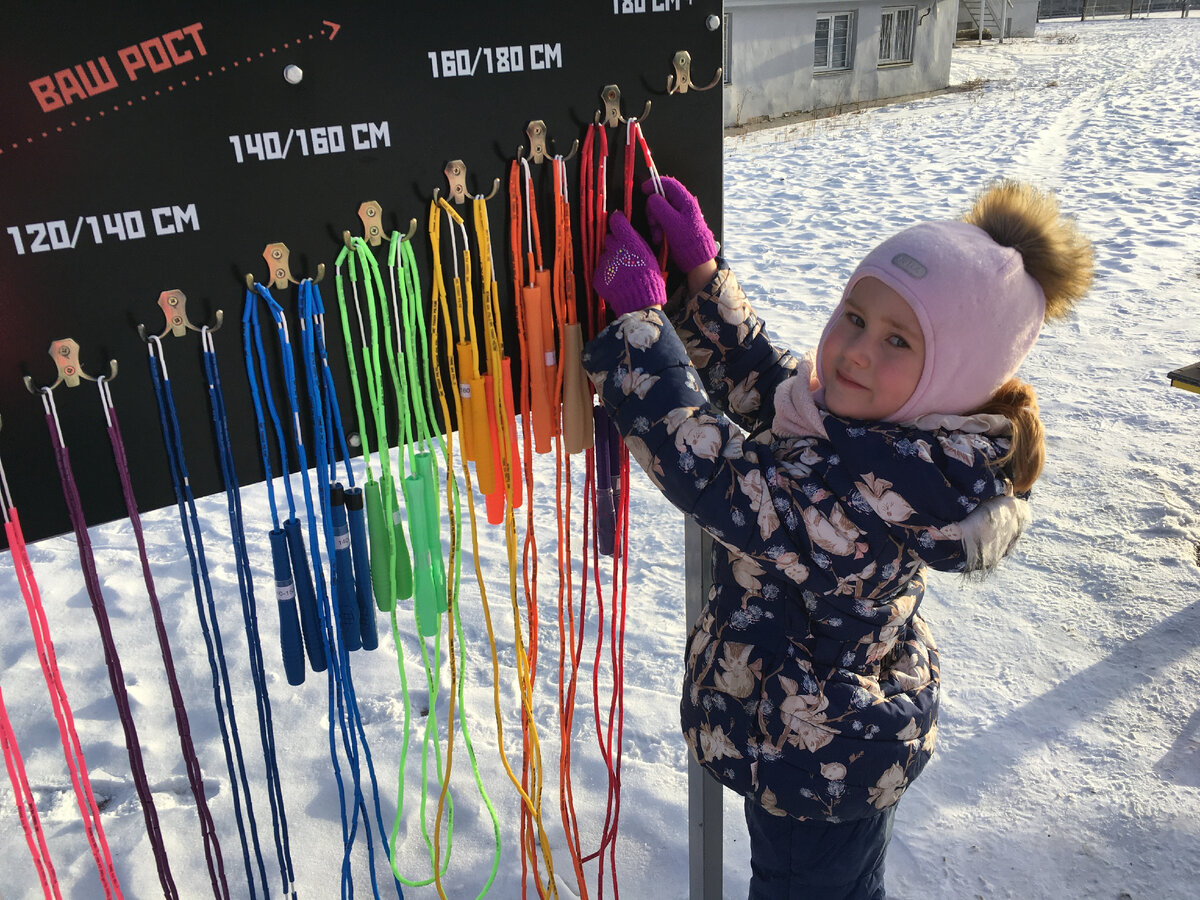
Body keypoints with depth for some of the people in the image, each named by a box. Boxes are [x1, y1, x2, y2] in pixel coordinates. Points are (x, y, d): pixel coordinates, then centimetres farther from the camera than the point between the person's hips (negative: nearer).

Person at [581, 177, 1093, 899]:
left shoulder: (884, 485, -38)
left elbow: (716, 475, -39)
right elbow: (756, 375, 3)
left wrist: (640, 314, -31)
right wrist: (702, 270, -6)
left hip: (816, 759, -8)